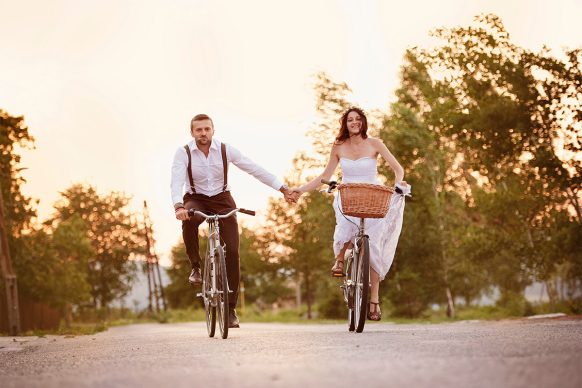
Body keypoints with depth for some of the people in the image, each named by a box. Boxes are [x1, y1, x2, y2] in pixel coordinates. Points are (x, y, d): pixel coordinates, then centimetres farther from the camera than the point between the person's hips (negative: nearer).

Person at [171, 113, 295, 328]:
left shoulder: (225, 150, -9)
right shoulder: (183, 153, -13)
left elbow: (254, 169, -6)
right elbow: (176, 182, -24)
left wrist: (282, 188, -9)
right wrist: (178, 206, -44)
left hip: (222, 199, 1)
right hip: (196, 200, -1)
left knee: (232, 251, -11)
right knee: (189, 219, -38)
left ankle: (230, 308, -1)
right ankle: (195, 267, -16)